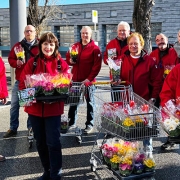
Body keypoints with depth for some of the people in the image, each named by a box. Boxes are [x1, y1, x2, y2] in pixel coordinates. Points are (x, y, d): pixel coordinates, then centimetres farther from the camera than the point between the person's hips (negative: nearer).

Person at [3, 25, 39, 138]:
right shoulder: (18, 46, 9)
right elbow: (10, 59, 10)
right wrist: (16, 63, -10)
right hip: (20, 81, 3)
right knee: (14, 105, 6)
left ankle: (31, 127, 21)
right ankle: (13, 128, 17)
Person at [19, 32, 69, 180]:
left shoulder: (61, 63, 0)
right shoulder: (32, 62, 4)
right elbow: (23, 83, 3)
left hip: (53, 108, -3)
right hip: (35, 108, 3)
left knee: (53, 142, -4)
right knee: (40, 142, 13)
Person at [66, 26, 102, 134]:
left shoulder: (95, 48, -6)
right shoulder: (75, 46, 9)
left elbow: (97, 65, -11)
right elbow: (68, 57, 18)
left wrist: (89, 78, -18)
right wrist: (70, 61, -7)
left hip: (88, 80, -4)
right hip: (75, 79, 5)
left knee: (89, 102, 6)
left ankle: (90, 124, 15)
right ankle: (72, 123, 21)